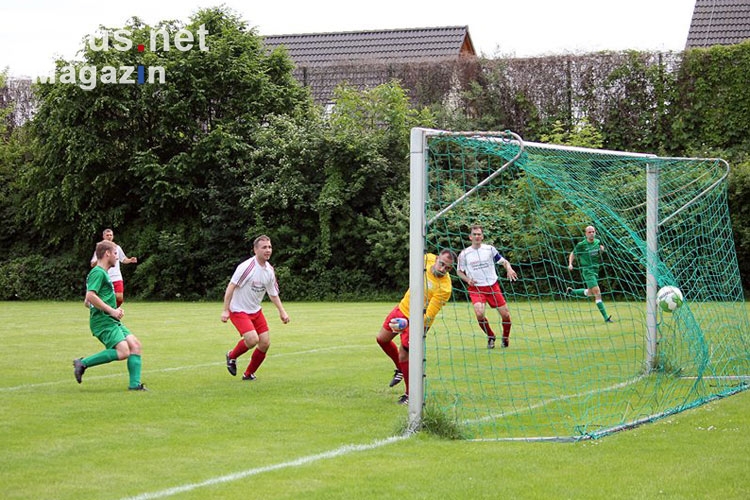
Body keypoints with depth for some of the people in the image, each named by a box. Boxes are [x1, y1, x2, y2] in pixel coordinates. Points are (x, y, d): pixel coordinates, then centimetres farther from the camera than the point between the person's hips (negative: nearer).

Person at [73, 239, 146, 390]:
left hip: (111, 321, 10)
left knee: (135, 344, -1)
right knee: (123, 351, -22)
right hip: (102, 321, -10)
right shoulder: (98, 272, -9)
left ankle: (135, 384, -4)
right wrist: (111, 310, -17)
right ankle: (83, 363, -12)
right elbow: (90, 296, -23)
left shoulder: (103, 273, 22)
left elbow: (88, 302, 27)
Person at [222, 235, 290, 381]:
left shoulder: (269, 270, 2)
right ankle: (232, 356, 7)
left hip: (256, 311, 7)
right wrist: (225, 310, -21)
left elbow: (273, 293, 16)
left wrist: (282, 311, 8)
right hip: (238, 310, -7)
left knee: (265, 343, -1)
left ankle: (249, 374, 18)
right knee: (253, 339, -23)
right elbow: (231, 287, -19)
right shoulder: (247, 267, -20)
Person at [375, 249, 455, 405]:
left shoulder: (444, 288, -33)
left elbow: (428, 316, -34)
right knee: (382, 338, 20)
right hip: (403, 308, 8)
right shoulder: (428, 259, -16)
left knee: (403, 356, -10)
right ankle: (400, 370, 42)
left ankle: (410, 394, 11)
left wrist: (407, 323, -47)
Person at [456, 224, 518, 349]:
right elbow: (459, 271, 12)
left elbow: (504, 261, 7)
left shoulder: (490, 249, 2)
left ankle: (505, 337, 26)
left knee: (505, 314, -3)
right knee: (479, 313, -25)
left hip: (493, 286, 1)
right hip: (476, 288, -1)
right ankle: (491, 337, 2)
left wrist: (509, 269, -16)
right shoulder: (464, 254, 1)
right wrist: (467, 279, -8)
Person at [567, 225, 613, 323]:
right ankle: (605, 317, -19)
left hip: (596, 269, 7)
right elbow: (573, 254, 4)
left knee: (589, 293, 20)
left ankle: (571, 292, 45)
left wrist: (602, 249, -1)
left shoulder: (598, 242, 5)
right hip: (587, 270, -7)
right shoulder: (581, 245, -9)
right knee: (597, 292, -16)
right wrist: (570, 264, -11)